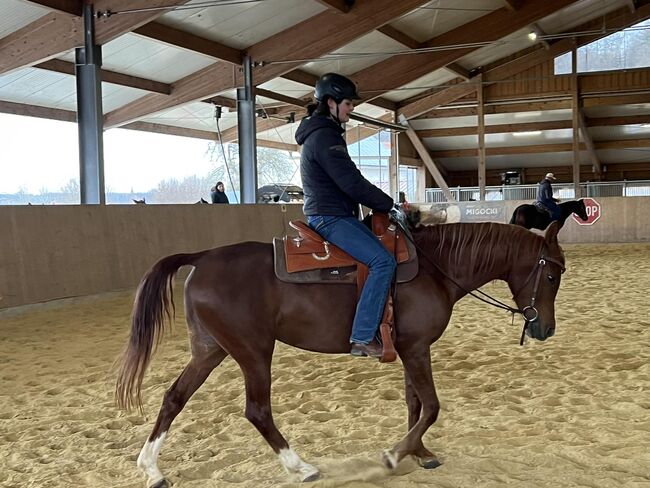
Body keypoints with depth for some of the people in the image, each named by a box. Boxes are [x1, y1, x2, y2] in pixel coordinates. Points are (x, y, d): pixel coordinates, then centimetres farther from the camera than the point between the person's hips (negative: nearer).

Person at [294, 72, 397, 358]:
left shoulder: (324, 133, 19)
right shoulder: (324, 137, -15)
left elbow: (346, 182, 20)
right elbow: (352, 183, -21)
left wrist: (384, 206, 14)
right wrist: (390, 205, -11)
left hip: (337, 215, 11)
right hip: (330, 218, -11)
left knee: (385, 247, 12)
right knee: (383, 261, -21)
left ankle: (382, 321, 10)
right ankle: (362, 338, -20)